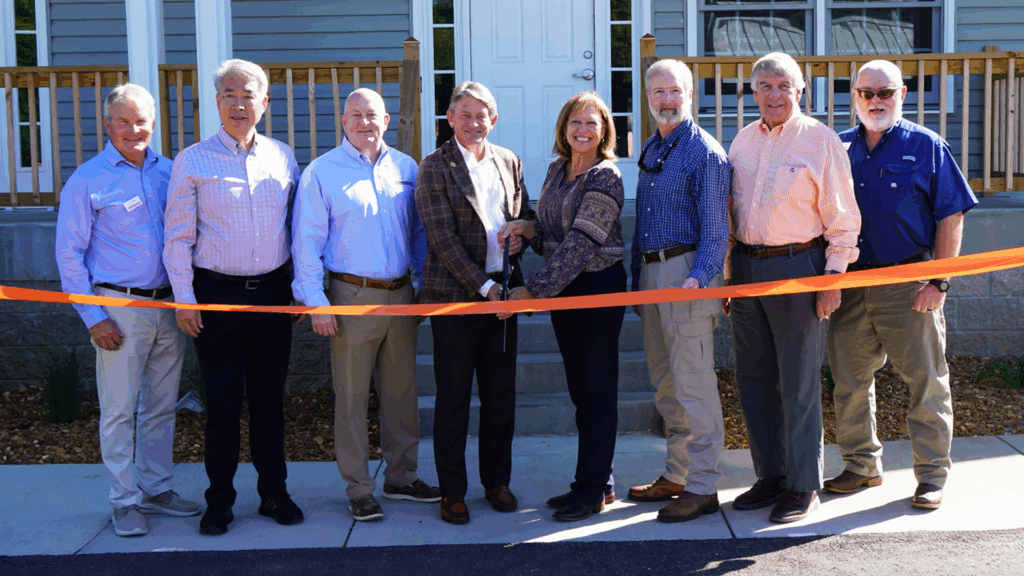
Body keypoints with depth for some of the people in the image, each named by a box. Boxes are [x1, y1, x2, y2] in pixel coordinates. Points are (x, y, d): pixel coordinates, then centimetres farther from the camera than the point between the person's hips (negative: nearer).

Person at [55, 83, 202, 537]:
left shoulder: (168, 172, 8)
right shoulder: (87, 181, -5)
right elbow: (70, 256, -5)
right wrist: (93, 318, -10)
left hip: (169, 307, 5)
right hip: (119, 308, -5)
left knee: (161, 406, 12)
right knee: (119, 410, 1)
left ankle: (157, 489, 25)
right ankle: (125, 500, 12)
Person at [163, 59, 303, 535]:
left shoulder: (283, 157, 7)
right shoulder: (193, 161, -2)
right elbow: (178, 238, -2)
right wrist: (184, 299, -6)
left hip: (272, 294, 3)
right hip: (218, 294, -3)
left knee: (270, 399, 10)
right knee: (223, 403, 3)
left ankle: (274, 493, 21)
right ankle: (219, 501, 14)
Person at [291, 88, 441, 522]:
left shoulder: (405, 168, 9)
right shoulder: (322, 172, -2)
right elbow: (307, 242, -4)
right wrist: (316, 302, -10)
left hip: (401, 294, 4)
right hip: (353, 296, -4)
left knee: (402, 388, 12)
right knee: (352, 396, 1)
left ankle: (401, 477, 26)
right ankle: (359, 489, 12)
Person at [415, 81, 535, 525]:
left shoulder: (509, 162, 11)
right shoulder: (435, 167, -5)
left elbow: (525, 213, 21)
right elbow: (442, 237, -11)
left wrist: (521, 233, -3)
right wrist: (483, 285, -14)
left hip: (502, 293, 5)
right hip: (455, 296, -4)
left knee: (501, 394, 11)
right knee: (453, 398, 3)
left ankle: (497, 480, 25)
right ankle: (452, 491, 14)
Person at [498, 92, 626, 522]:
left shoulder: (605, 177, -15)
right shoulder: (556, 170, 10)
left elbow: (580, 243, -21)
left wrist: (533, 290, -23)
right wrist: (525, 227, -5)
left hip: (599, 285, -8)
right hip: (562, 289, 8)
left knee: (598, 390, 0)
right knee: (579, 388, 12)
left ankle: (592, 489, 8)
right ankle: (600, 481, 23)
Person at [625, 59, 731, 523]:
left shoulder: (705, 152, -7)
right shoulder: (650, 150, 17)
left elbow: (715, 228, -13)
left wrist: (697, 276, -26)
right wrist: (638, 274, 16)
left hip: (687, 270, -8)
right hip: (650, 272, 8)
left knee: (693, 382, -7)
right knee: (665, 383, 14)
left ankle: (702, 486, 0)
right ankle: (676, 475, 24)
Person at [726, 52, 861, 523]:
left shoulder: (820, 140, -3)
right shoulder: (743, 140, 13)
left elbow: (842, 218, -4)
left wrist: (833, 279, -10)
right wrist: (727, 274, 14)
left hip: (797, 266, -6)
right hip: (746, 267, 6)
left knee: (799, 385, -1)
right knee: (754, 380, 10)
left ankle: (803, 486, 10)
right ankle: (771, 476, 22)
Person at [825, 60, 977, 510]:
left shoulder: (926, 146, 1)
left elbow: (951, 218, -2)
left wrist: (939, 283, -9)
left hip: (909, 284, -4)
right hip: (849, 284, 4)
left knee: (925, 382, 1)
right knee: (849, 380, 10)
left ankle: (932, 474, 12)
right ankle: (861, 465, 25)